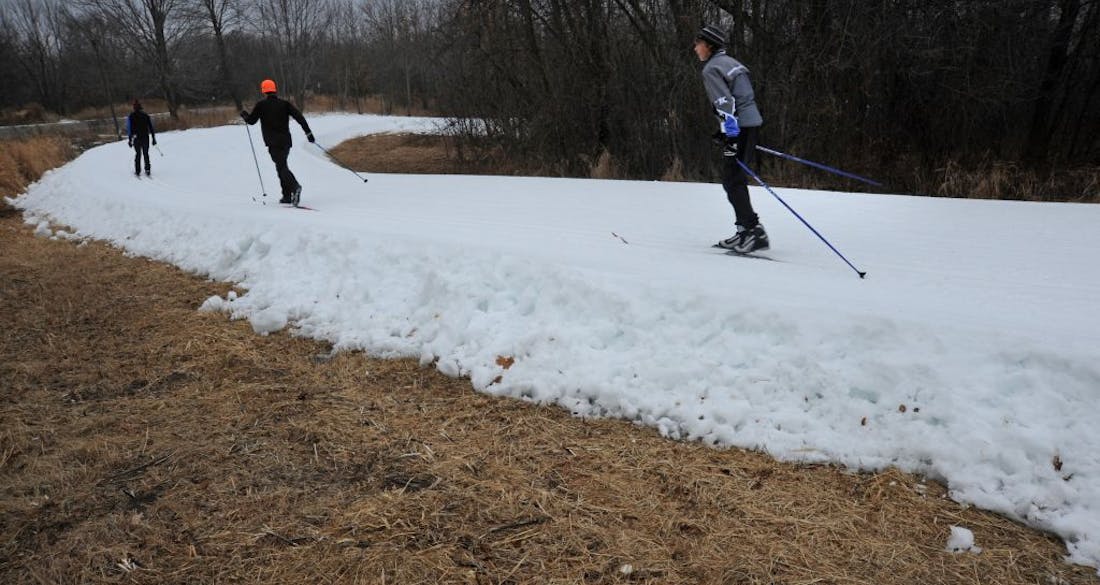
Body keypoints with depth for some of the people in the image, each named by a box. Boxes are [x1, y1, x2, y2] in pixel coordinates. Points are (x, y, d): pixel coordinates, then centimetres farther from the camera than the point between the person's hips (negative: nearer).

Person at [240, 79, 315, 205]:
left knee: (281, 167, -11)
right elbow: (299, 117, -1)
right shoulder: (284, 103, 9)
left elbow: (251, 121, 8)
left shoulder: (261, 105, 2)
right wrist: (308, 132, -1)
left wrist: (244, 115, 30)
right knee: (282, 165, 16)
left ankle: (295, 186, -39)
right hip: (286, 141, 4)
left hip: (273, 142, -4)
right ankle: (287, 195, 13)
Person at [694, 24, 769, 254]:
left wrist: (729, 135, -21)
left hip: (739, 128, -9)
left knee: (732, 181, -7)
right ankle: (745, 230, 16)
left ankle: (754, 231, -11)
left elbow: (725, 102, -18)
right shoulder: (730, 62, 21)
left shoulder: (711, 69, -7)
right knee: (736, 180, 14)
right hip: (753, 123, 9)